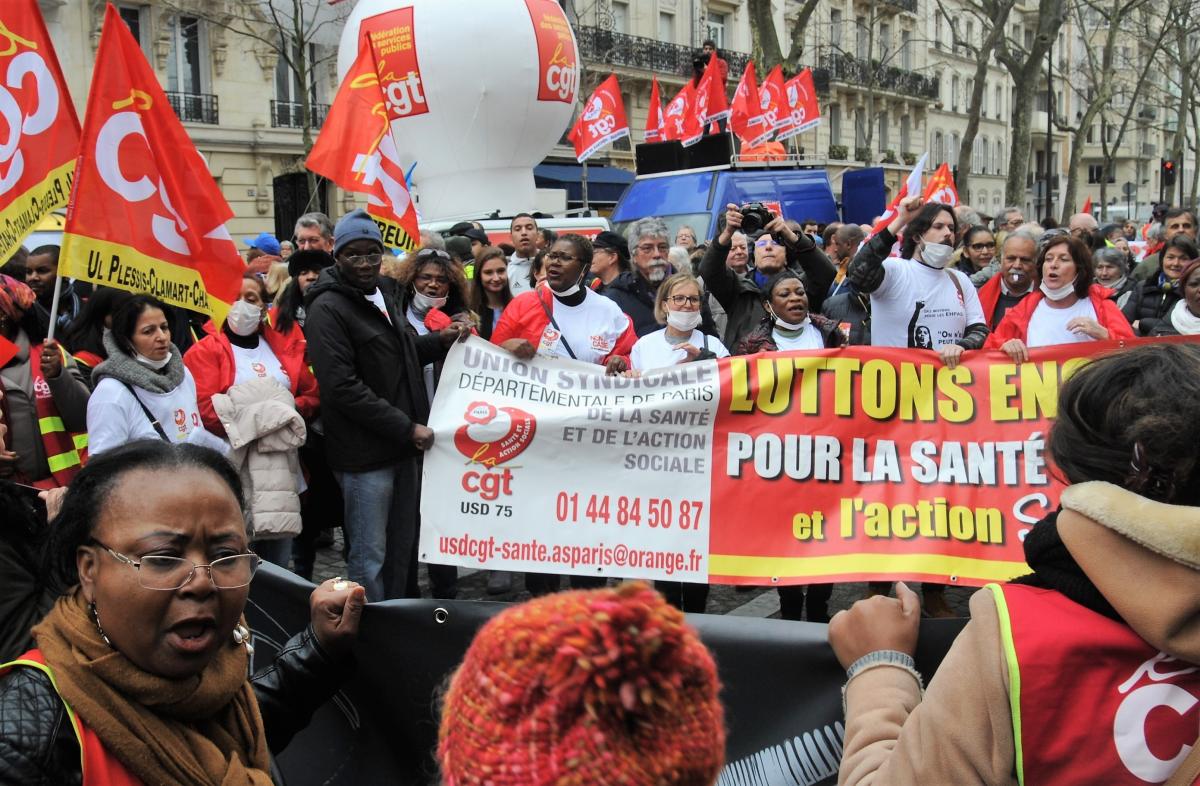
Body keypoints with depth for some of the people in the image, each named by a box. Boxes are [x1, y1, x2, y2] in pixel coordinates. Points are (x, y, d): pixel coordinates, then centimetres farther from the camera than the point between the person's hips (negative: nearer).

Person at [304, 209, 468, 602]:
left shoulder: (384, 292, 12)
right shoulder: (328, 308, -14)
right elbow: (343, 387, -21)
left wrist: (441, 340, 6)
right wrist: (406, 427, -20)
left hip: (404, 446, 8)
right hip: (365, 453, -8)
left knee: (404, 547, 17)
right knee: (370, 555, 1)